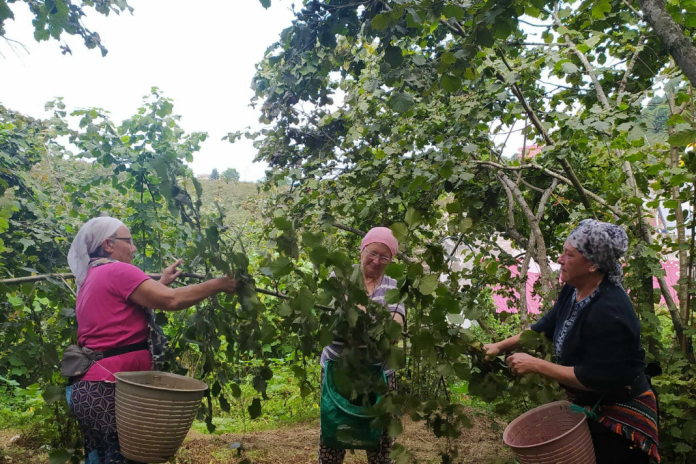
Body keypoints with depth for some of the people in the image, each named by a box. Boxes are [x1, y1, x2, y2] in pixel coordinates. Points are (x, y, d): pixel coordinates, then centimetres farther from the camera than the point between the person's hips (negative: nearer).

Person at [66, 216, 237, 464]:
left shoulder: (92, 278, 20)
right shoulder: (117, 270, -11)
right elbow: (172, 300, -16)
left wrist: (161, 283, 22)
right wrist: (217, 284, -7)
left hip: (89, 387, 10)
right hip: (107, 389, -10)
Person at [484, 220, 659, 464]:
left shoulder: (608, 312, -32)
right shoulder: (573, 290, -5)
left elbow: (593, 378, -30)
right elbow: (546, 326, 8)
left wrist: (535, 365, -25)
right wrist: (501, 346, 3)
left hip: (619, 416, -8)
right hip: (590, 406, 8)